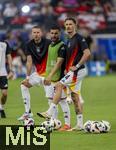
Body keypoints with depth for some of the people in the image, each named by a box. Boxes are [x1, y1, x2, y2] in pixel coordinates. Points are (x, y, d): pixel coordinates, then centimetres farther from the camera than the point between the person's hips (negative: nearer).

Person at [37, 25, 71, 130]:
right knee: (51, 101, 9)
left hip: (58, 78, -8)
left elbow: (59, 62, -20)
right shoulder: (50, 46, 15)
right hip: (49, 79, 8)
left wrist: (50, 76, -27)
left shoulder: (62, 46, -11)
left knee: (62, 101, -4)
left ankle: (67, 124, 0)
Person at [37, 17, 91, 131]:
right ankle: (80, 124, 7)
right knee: (75, 97, 7)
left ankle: (50, 112, -15)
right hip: (72, 71, 10)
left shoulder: (79, 38, -11)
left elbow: (87, 53, -20)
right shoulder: (69, 41, 18)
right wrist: (67, 68, 14)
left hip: (77, 71, -10)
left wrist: (76, 66, -19)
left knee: (59, 86, -15)